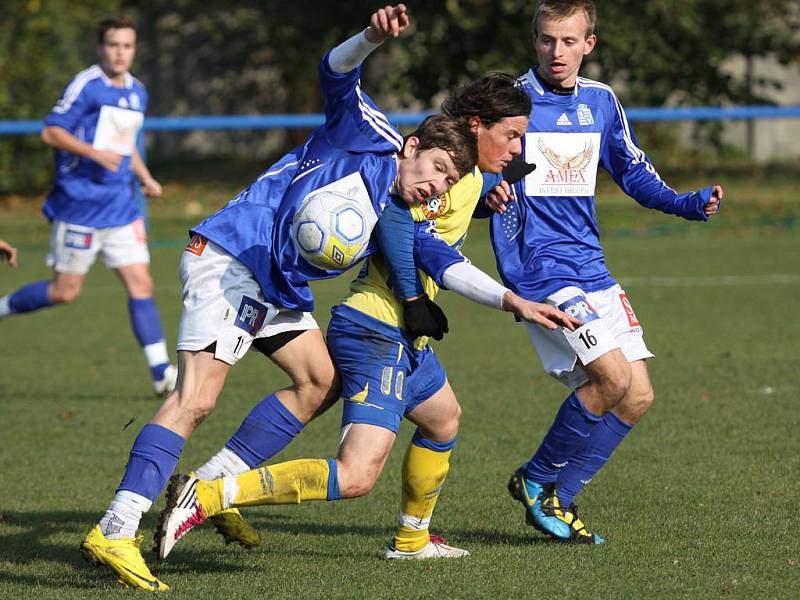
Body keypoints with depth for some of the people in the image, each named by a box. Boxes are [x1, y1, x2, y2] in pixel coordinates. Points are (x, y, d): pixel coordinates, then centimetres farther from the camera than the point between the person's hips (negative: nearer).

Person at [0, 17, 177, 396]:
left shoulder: (137, 93, 14)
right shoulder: (85, 86, -10)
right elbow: (51, 132, -13)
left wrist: (146, 178, 13)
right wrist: (95, 153, -24)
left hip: (120, 206, 6)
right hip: (79, 204, -6)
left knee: (141, 284, -3)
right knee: (65, 291, -2)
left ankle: (161, 372, -5)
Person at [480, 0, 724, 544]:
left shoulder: (601, 101, 10)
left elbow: (634, 173, 21)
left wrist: (689, 205, 6)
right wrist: (489, 194, -29)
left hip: (592, 269, 7)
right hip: (539, 269, -7)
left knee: (637, 397, 1)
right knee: (613, 378, -19)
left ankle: (558, 500, 13)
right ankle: (537, 480, 0)